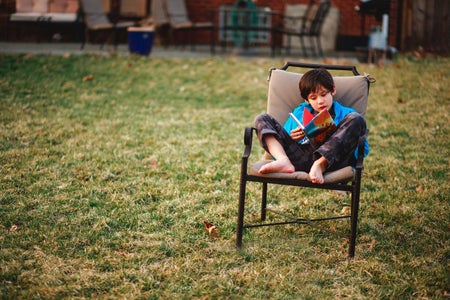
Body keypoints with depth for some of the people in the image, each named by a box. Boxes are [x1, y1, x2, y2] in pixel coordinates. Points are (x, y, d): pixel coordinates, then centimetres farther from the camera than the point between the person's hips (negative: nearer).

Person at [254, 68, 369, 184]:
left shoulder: (345, 114, 22)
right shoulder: (299, 113, 30)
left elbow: (363, 149, 13)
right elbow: (282, 141, 26)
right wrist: (291, 139, 4)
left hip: (329, 158, -2)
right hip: (300, 157, 2)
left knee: (356, 119, -19)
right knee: (262, 119, 0)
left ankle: (319, 165, -35)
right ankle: (284, 161, -30)